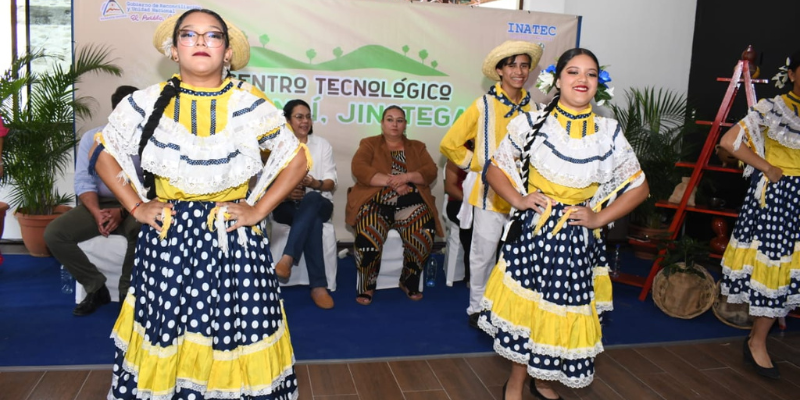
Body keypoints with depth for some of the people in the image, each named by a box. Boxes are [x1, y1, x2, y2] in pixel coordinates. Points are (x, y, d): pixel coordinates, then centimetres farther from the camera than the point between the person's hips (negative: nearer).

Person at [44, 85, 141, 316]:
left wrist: (123, 211, -22)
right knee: (53, 234, -17)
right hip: (98, 203, 4)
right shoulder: (92, 138, 5)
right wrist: (96, 213, -19)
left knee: (142, 229, -37)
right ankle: (96, 287, -2)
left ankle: (128, 292, -14)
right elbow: (84, 182, -1)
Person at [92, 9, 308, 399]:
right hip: (168, 235, 1)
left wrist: (259, 209, -5)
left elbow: (296, 159, 1)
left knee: (235, 330, 2)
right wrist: (136, 207, 2)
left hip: (234, 236, -1)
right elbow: (105, 153, 12)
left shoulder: (251, 103, -4)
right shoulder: (147, 102, 1)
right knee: (166, 334, 6)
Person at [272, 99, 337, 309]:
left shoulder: (323, 145, 10)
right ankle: (318, 285, -42)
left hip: (318, 202, 1)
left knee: (310, 199, -40)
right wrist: (286, 192, -22)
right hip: (286, 205, -1)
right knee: (313, 221, -37)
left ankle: (287, 257, -51)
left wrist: (316, 184, -22)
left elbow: (331, 183, 2)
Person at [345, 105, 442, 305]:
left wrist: (406, 177, -14)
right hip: (375, 202, -2)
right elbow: (359, 169, -4)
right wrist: (391, 181, -14)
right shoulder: (369, 144, 15)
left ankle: (409, 281, -1)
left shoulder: (417, 147, 22)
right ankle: (367, 285, -7)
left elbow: (431, 172, 5)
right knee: (368, 237, -32)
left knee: (424, 235, -27)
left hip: (410, 203, 2)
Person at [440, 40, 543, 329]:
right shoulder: (484, 106, -6)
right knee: (484, 254, 5)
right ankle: (477, 308, 21)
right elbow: (449, 145, -3)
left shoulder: (532, 108, 6)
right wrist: (477, 164, -5)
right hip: (490, 193, -4)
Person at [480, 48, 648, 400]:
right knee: (525, 306, 4)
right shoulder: (532, 123, -4)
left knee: (561, 312, 11)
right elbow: (495, 170, 3)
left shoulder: (609, 132, -1)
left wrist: (599, 217, -4)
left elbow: (639, 187, 7)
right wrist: (518, 200, -12)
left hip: (577, 238, 2)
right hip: (532, 231, -1)